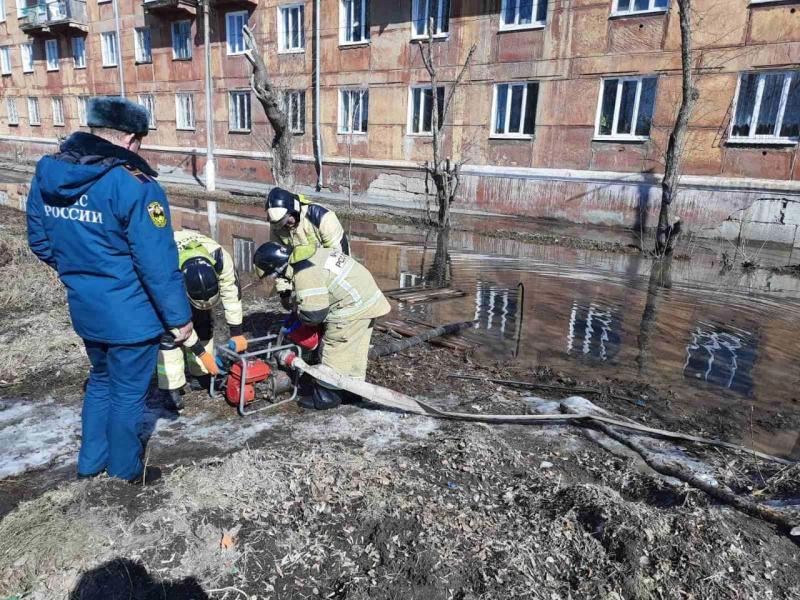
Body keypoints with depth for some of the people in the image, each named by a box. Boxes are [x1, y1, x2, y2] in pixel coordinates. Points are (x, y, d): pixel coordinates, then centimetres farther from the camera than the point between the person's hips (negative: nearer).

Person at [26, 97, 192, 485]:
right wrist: (179, 316, -13)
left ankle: (91, 461, 41)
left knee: (101, 381, 27)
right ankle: (125, 469, 33)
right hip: (130, 315, -7)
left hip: (84, 309, 7)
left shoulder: (46, 174, 1)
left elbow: (39, 242, 12)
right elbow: (158, 263, -23)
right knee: (128, 392, 13)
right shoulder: (133, 185, -23)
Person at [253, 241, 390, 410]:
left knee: (335, 351, 2)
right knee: (356, 349, 19)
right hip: (367, 297, 10)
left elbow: (314, 313, -20)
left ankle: (327, 395, 13)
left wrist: (298, 316, 2)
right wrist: (298, 309, 17)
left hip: (352, 306, -10)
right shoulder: (309, 254, 11)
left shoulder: (304, 274, -20)